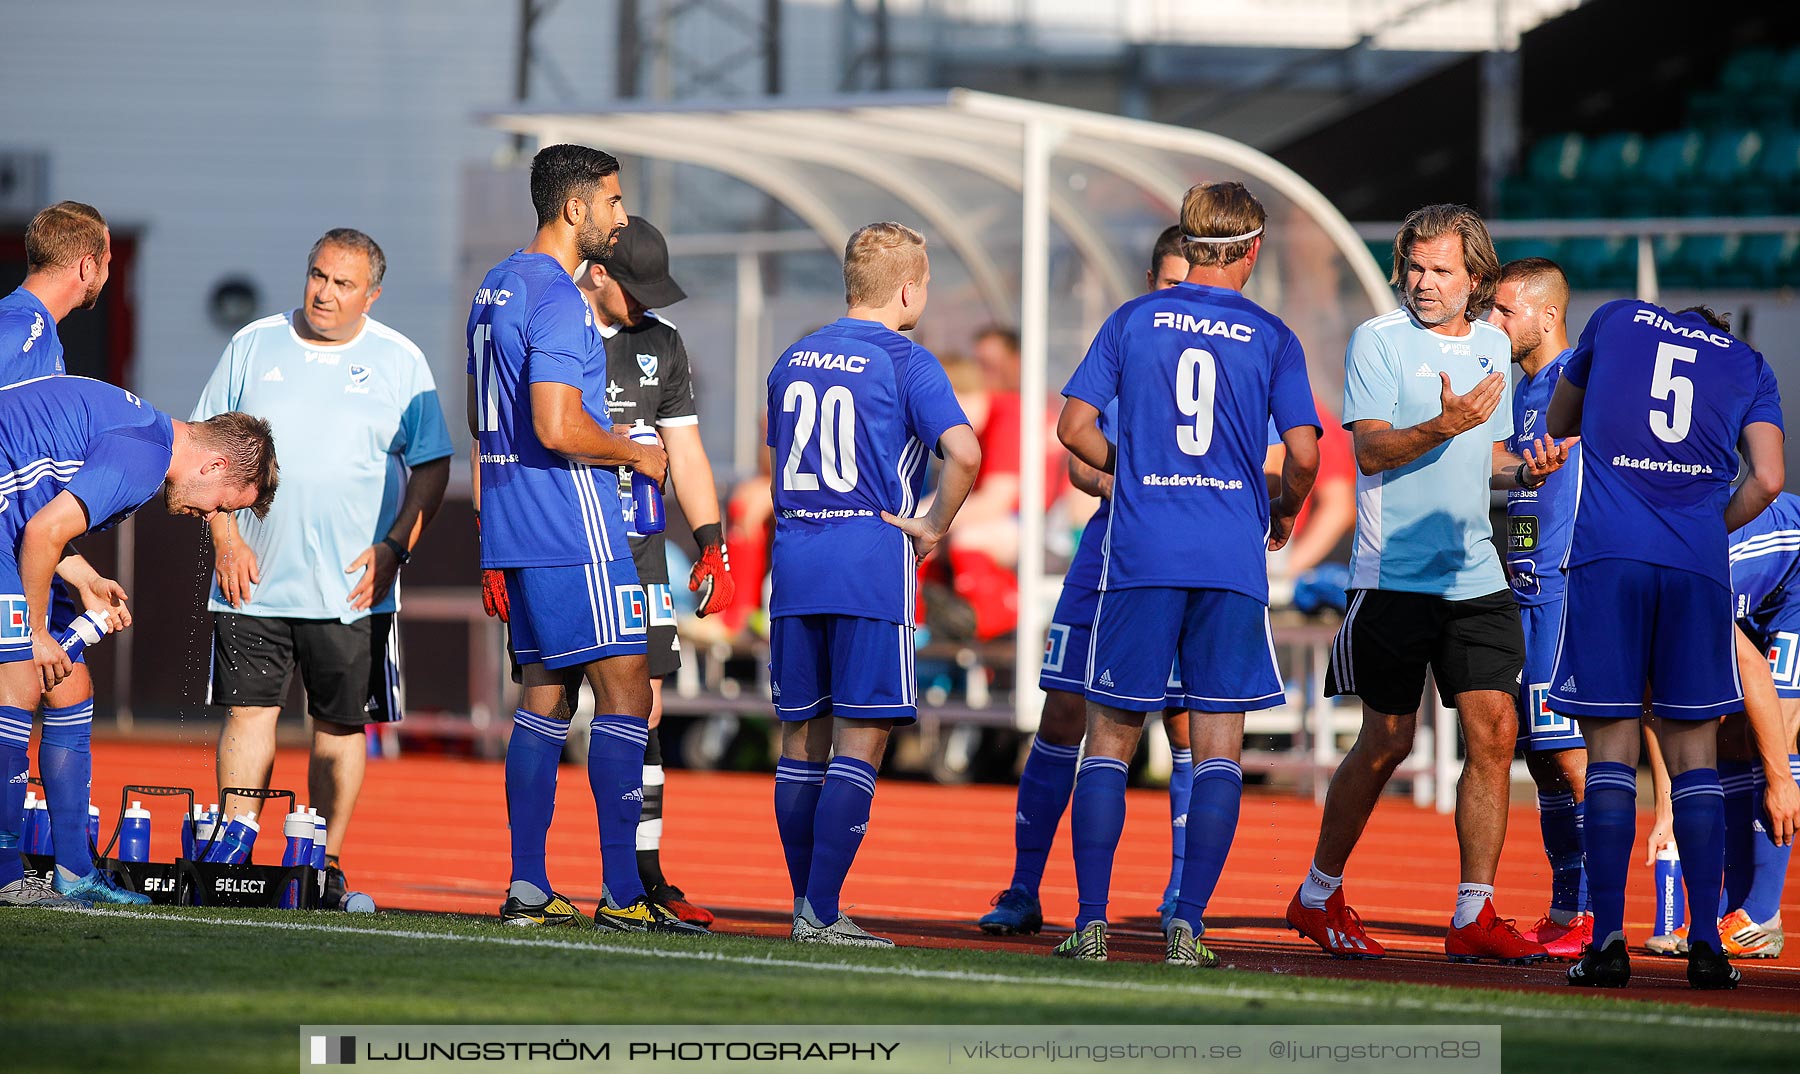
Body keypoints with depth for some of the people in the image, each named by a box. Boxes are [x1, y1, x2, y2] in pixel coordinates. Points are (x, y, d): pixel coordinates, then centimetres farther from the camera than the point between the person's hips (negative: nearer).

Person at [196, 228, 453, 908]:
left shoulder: (399, 362, 3)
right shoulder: (253, 347, 7)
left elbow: (432, 467, 5)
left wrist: (394, 547, -7)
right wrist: (226, 538, -3)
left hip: (351, 588, 0)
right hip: (255, 577, 0)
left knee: (342, 724, 3)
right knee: (249, 709, -6)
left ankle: (327, 864, 10)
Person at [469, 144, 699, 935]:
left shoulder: (494, 289, 16)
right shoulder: (558, 299, -15)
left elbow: (482, 420, 24)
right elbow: (557, 427, -24)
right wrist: (636, 454, -7)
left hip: (513, 528, 10)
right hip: (574, 530, -10)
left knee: (544, 693, 10)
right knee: (624, 693, -8)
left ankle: (526, 889, 8)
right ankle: (621, 893, -11)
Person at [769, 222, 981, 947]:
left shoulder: (793, 359, 13)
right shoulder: (905, 363, -7)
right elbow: (963, 452, -20)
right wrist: (934, 528, -7)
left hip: (794, 561, 6)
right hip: (872, 566, -6)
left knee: (802, 736, 11)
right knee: (860, 742, -3)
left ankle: (807, 905, 14)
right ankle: (822, 912, -9)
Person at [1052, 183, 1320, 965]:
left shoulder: (1132, 321, 5)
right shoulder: (1271, 338, 3)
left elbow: (1074, 427, 1)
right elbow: (1304, 454, -4)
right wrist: (1283, 513, 16)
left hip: (1140, 554, 1)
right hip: (1232, 562, -1)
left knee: (1110, 737, 8)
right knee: (1218, 747, 4)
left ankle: (1091, 922, 1)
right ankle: (1187, 928, -3)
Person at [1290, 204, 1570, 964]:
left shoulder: (1492, 345, 14)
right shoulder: (1378, 339, -5)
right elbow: (1372, 449, -13)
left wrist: (1525, 470, 1)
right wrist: (1445, 426, -29)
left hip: (1475, 573, 5)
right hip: (1394, 576, -5)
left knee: (1493, 733, -4)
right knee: (1388, 741, 0)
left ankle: (1474, 916, -1)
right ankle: (1318, 896, 17)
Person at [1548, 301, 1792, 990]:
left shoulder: (1617, 319, 21)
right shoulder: (1749, 367, 19)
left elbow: (1557, 429, 32)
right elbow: (1768, 481, 6)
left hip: (1606, 552, -1)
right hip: (1698, 562, 1)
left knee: (1611, 748, 0)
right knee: (1694, 749, 7)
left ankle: (1608, 941, -7)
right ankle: (1705, 945, 0)